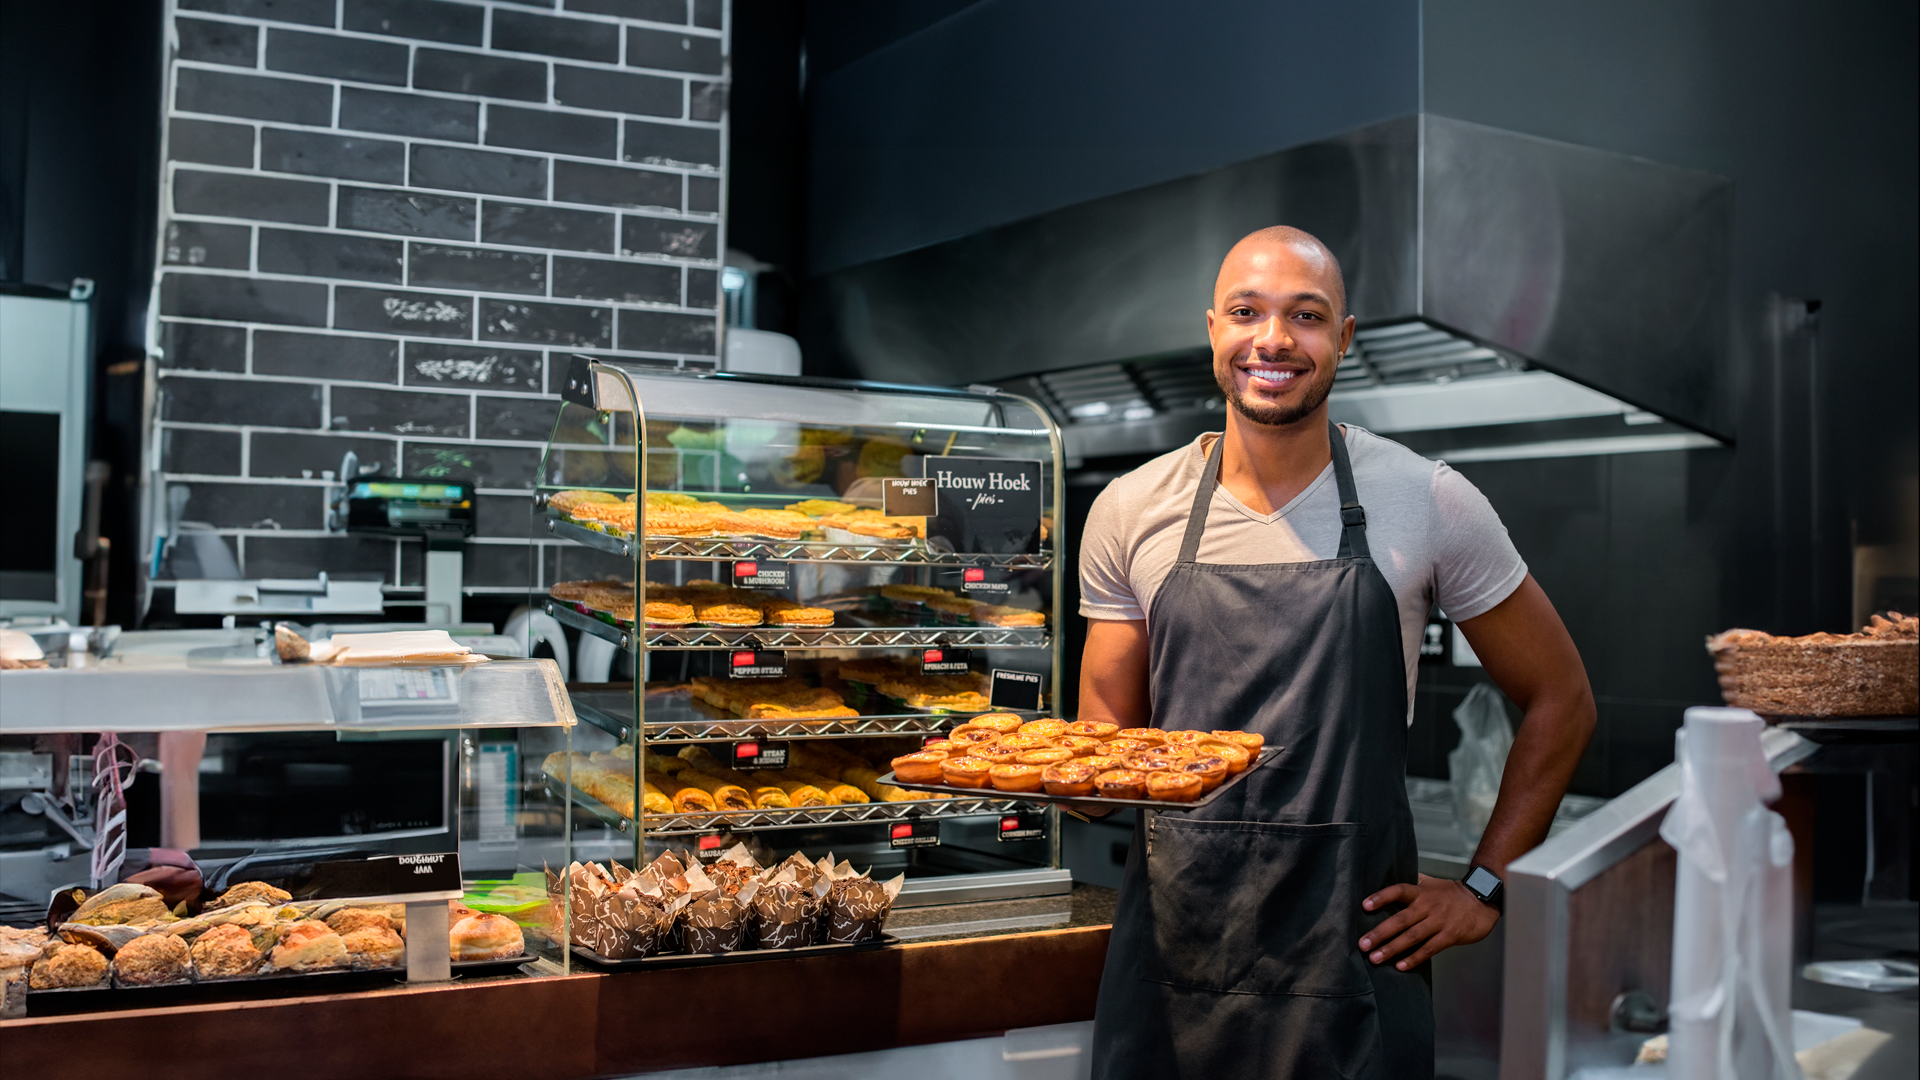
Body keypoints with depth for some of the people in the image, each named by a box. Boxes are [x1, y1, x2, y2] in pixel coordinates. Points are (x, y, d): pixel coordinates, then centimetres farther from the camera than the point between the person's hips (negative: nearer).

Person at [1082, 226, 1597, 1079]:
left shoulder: (1430, 504, -4)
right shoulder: (1130, 513, 1)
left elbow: (1560, 700, 6)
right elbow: (1107, 733, 7)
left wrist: (1485, 888, 3)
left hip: (1355, 945, -1)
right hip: (1174, 937, 2)